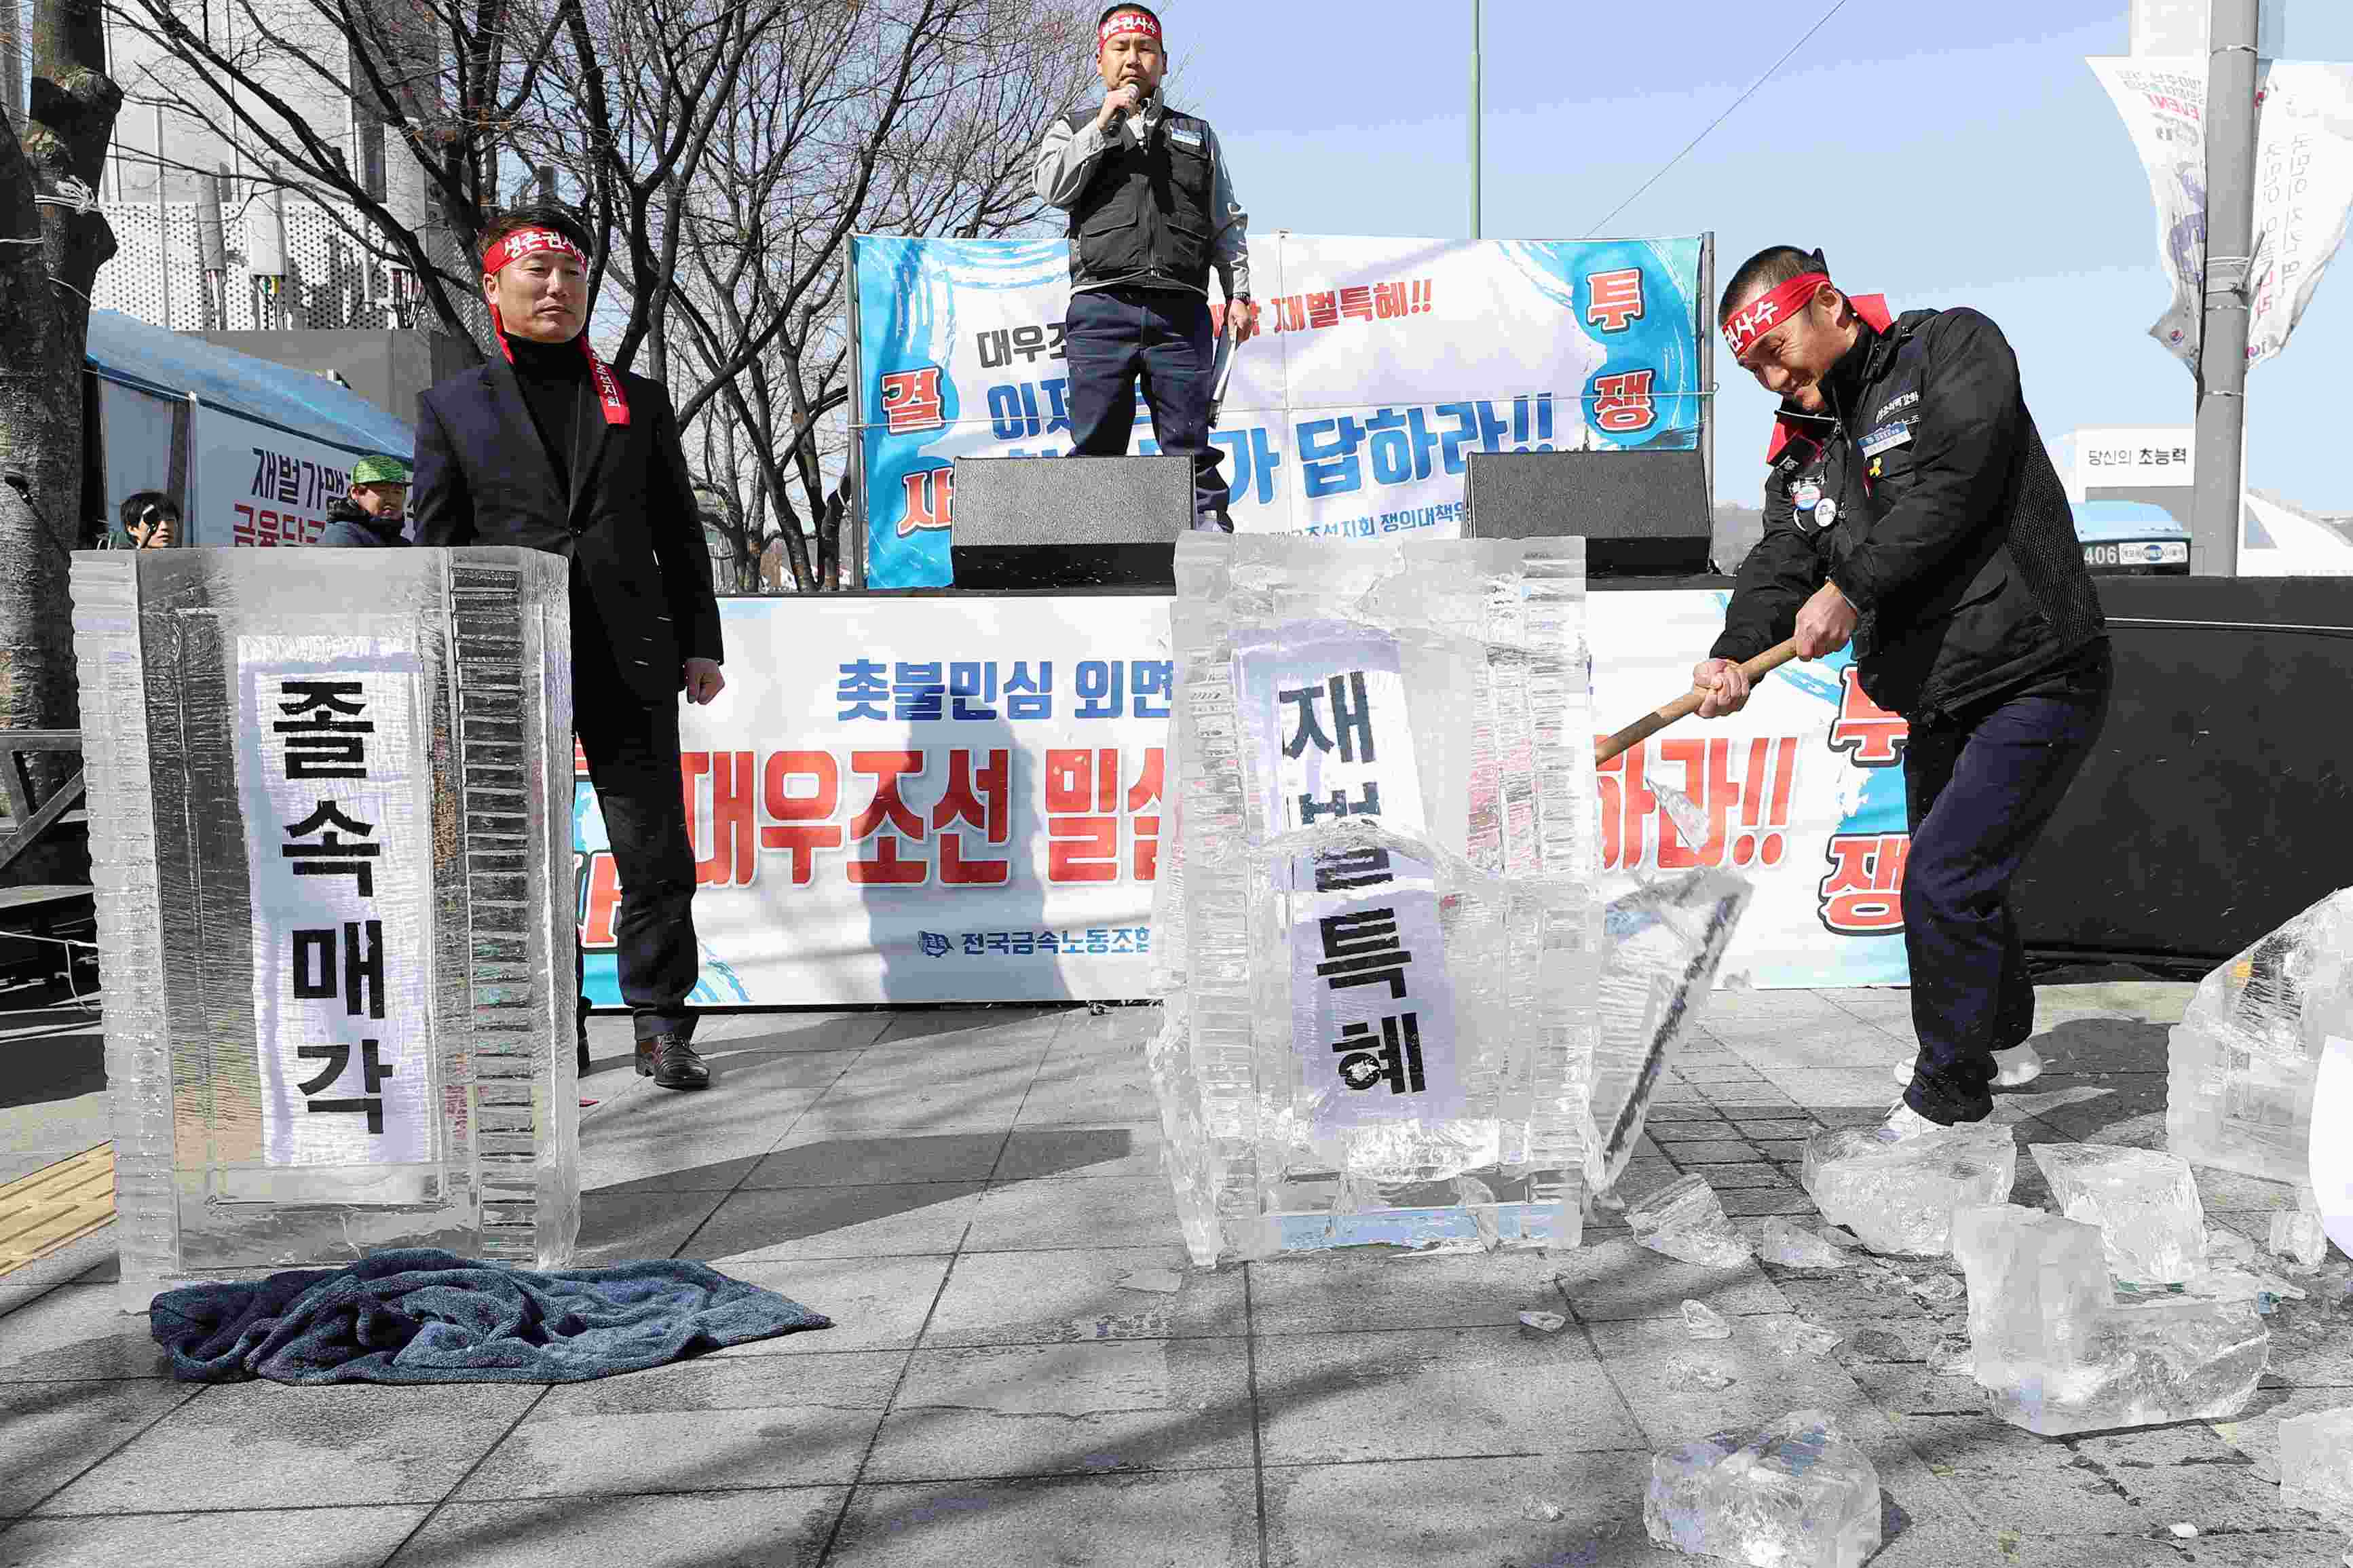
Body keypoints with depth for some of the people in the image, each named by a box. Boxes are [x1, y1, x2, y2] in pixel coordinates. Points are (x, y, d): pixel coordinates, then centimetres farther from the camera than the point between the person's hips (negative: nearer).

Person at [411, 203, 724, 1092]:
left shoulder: (638, 401, 15)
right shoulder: (454, 407, 12)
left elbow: (679, 533, 14)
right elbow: (437, 548, 8)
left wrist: (699, 644, 6)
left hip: (630, 663, 1)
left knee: (657, 859, 1)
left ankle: (662, 1028, 14)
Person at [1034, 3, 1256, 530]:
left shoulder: (1197, 135, 24)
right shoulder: (1076, 128, 21)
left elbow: (1227, 223, 19)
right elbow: (1053, 186, 0)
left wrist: (1239, 293, 7)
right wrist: (1104, 124, -1)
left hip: (1181, 309, 1)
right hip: (1102, 307, -1)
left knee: (1190, 446, -3)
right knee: (1096, 445, -5)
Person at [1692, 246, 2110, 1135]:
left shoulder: (1953, 346, -8)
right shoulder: (1805, 451, 10)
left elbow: (1954, 484, -22)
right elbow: (1779, 564, -3)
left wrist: (1850, 588, -21)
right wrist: (1734, 657, -22)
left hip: (2037, 684, -8)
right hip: (1939, 703, 8)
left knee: (1942, 884, -12)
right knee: (1956, 878, 21)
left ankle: (1949, 1094, 6)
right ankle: (2004, 1042, 46)